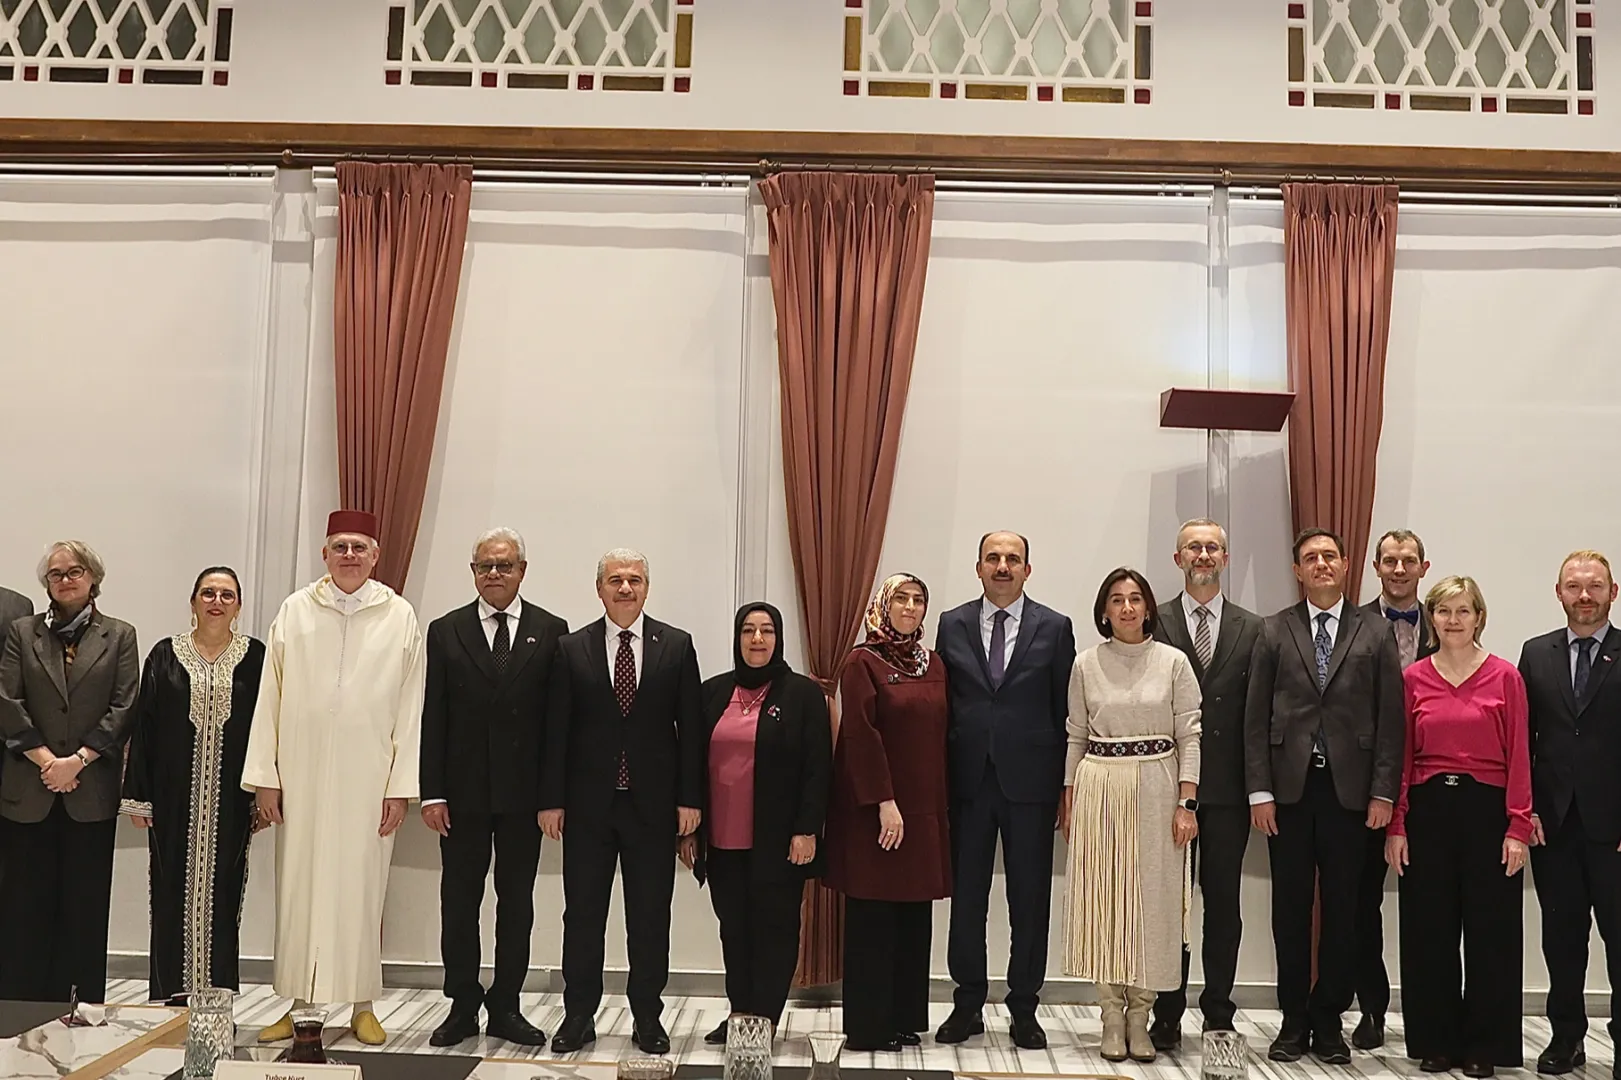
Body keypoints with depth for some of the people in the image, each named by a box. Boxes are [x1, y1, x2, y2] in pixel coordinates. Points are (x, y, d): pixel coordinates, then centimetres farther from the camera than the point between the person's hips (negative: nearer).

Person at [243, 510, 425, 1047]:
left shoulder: (400, 616, 1)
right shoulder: (295, 611, 4)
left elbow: (410, 707, -1)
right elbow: (271, 697, 4)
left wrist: (401, 785, -5)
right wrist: (264, 776, 0)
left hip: (368, 779, -1)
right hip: (302, 775, 1)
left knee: (361, 889, 5)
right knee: (298, 888, 7)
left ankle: (362, 1005, 16)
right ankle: (297, 1004, 18)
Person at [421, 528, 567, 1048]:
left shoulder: (551, 631, 2)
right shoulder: (446, 631, 4)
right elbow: (433, 716, 1)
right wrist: (432, 791, -5)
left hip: (523, 791, 0)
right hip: (463, 790, 0)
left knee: (517, 901, 9)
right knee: (459, 900, 7)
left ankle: (505, 1007, 20)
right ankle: (462, 1007, 19)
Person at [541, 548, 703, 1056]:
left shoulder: (677, 646, 1)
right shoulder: (571, 648, 2)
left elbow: (690, 726, 0)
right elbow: (556, 729, 1)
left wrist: (690, 798, -4)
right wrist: (551, 799, -3)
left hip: (653, 804, 0)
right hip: (588, 803, 1)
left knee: (651, 917, 8)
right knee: (582, 914, 8)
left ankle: (647, 1016, 20)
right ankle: (579, 1015, 21)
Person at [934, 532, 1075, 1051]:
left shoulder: (1055, 628, 3)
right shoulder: (952, 624, 7)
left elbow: (1065, 710, 2)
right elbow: (942, 703, 8)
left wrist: (1065, 784, -1)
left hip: (1030, 780, -1)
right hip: (968, 780, 2)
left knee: (1030, 900, 6)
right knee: (966, 897, 9)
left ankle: (1024, 1009, 19)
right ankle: (969, 1004, 22)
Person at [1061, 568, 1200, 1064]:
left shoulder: (1173, 662, 0)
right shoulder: (1086, 664, 4)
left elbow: (1189, 737, 0)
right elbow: (1076, 736, 8)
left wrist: (1186, 803, -7)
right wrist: (1069, 802, 6)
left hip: (1157, 789, -1)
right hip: (1099, 789, 1)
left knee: (1153, 899, 3)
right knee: (1103, 900, 3)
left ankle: (1140, 1014, 14)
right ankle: (1112, 1014, 14)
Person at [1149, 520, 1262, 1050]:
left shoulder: (1252, 629, 7)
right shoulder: (1154, 624, 2)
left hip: (1227, 788, 1)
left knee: (1223, 903, 9)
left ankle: (1218, 1013, 20)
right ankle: (1167, 1015, 16)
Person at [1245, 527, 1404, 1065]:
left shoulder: (1375, 635, 5)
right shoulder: (1275, 632, 6)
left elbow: (1391, 719, 2)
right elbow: (1256, 717, 2)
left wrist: (1383, 793, -5)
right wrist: (1260, 790, -4)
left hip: (1350, 791, 0)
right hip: (1289, 788, 0)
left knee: (1342, 909, 6)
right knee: (1290, 908, 6)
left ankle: (1329, 1020, 18)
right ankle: (1294, 1021, 17)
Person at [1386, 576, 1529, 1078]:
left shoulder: (1505, 677, 0)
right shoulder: (1413, 678, 4)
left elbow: (1519, 756, -2)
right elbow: (1402, 756, 4)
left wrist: (1518, 826, -8)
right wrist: (1395, 825, -1)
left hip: (1487, 809, -1)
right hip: (1427, 810, 2)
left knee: (1489, 931, 5)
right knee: (1429, 931, 8)